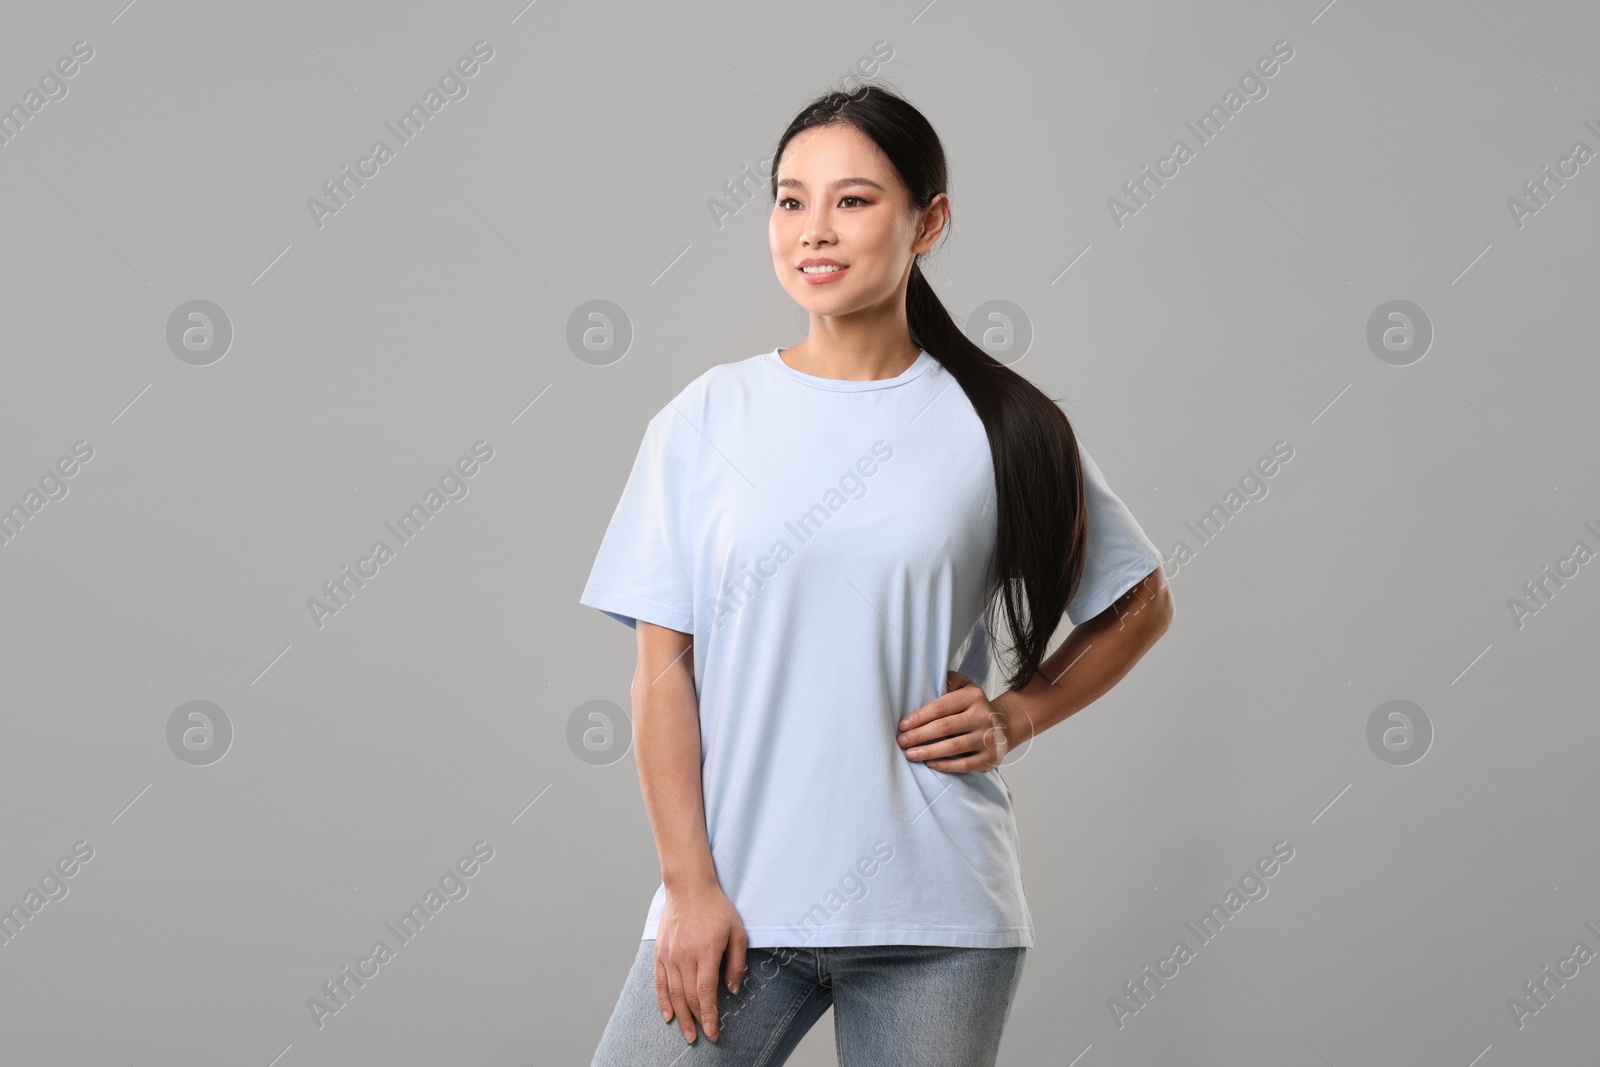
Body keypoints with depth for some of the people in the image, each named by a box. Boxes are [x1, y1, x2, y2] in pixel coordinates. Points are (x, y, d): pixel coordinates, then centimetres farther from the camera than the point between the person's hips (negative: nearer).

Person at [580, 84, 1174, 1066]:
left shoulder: (1002, 429, 2)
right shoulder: (708, 419, 3)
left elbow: (1142, 604, 14)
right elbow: (664, 666, 1)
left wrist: (1016, 716, 0)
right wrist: (690, 885, -5)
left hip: (937, 916, 0)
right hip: (736, 899, 0)